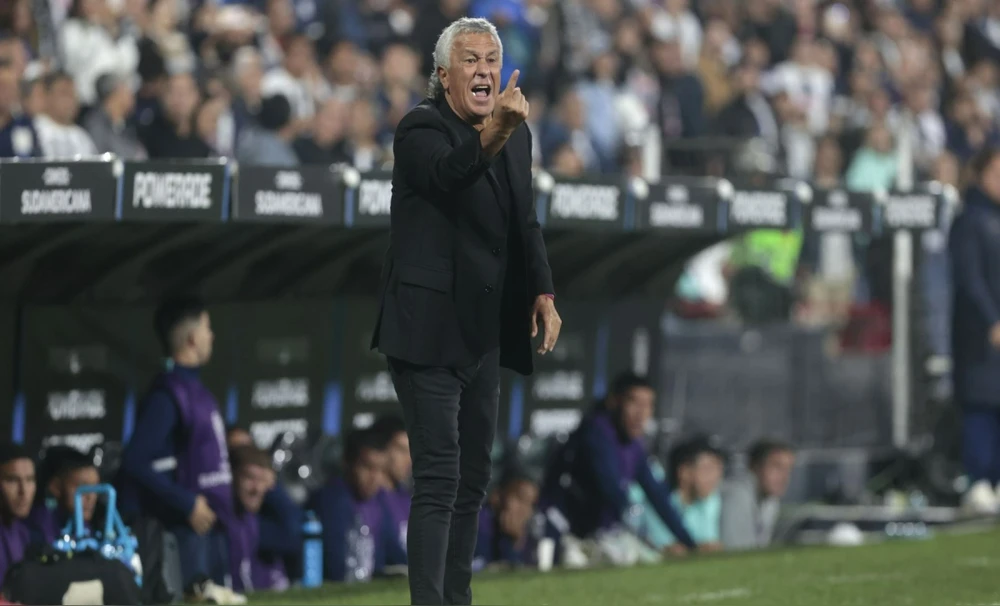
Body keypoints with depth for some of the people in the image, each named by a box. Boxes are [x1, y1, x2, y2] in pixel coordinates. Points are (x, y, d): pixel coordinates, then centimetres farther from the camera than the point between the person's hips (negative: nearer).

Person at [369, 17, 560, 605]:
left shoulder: (516, 132, 11)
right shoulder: (422, 129, -12)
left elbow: (526, 221, 19)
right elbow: (448, 174, -34)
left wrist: (543, 292, 7)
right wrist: (492, 135, -52)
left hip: (484, 333, 8)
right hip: (429, 332, -8)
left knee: (473, 481, 14)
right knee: (439, 481, -13)